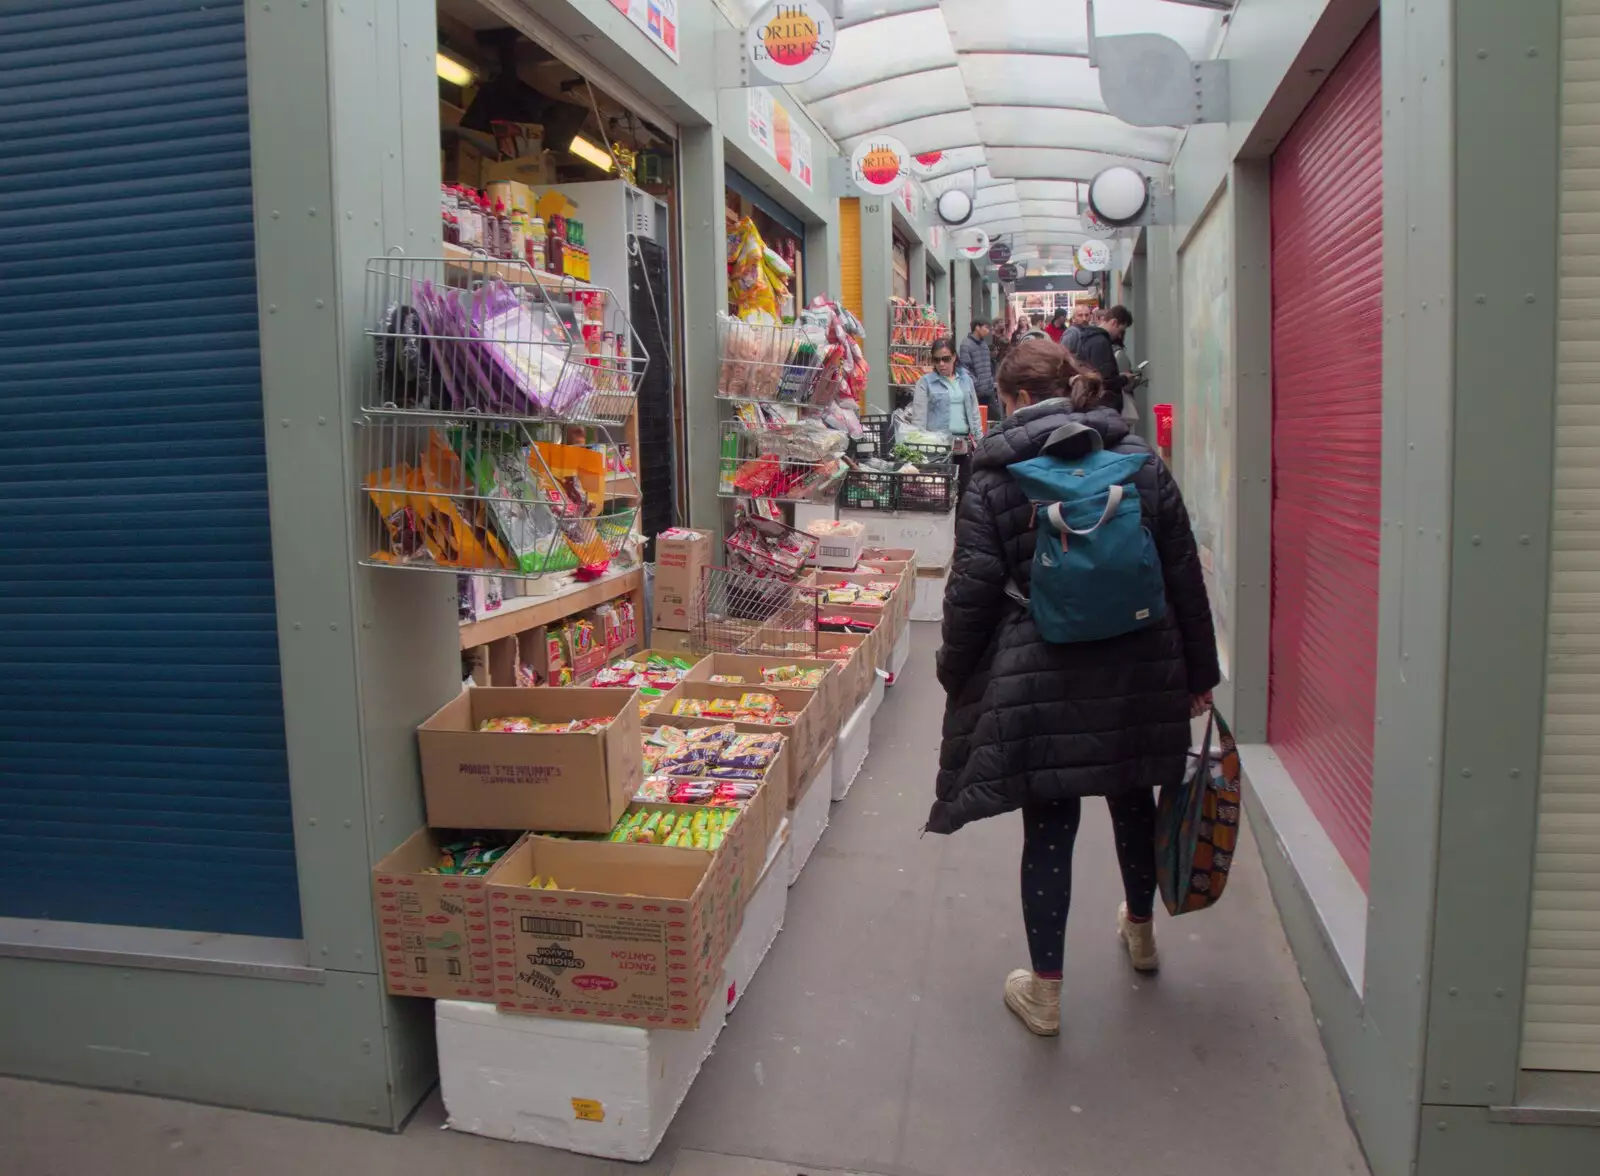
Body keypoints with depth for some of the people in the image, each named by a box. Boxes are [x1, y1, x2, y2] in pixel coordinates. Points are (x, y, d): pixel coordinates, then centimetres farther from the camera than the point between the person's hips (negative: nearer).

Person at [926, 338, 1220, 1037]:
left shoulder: (994, 479, -5)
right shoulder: (1143, 463, 5)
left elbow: (971, 594, -7)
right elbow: (1185, 577, 6)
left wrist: (955, 675, 8)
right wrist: (1199, 673, 14)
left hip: (1040, 680, -4)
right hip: (1139, 673, 4)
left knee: (1048, 831, 6)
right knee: (1132, 801, 24)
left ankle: (1044, 991, 17)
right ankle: (1140, 933, 48)